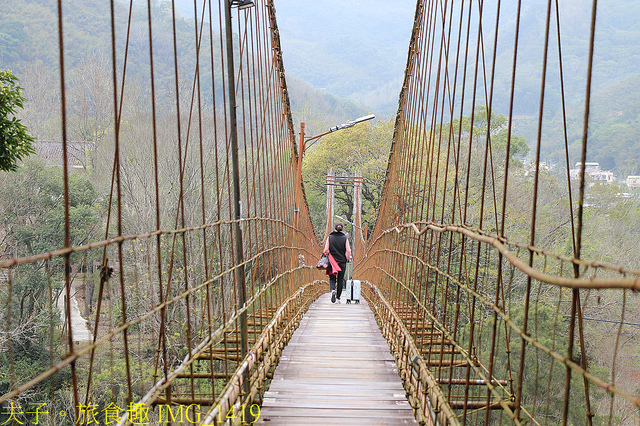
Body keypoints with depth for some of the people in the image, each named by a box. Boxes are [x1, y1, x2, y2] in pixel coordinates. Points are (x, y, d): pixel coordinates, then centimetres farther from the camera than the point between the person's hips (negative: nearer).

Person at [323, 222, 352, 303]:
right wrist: (348, 258, 11)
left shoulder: (330, 237, -3)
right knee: (340, 279, 9)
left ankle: (332, 290, -19)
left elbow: (326, 250, -4)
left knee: (332, 278, 10)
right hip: (342, 262, 0)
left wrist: (325, 254, 14)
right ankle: (338, 297, 10)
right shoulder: (345, 238, -3)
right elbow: (348, 251, -3)